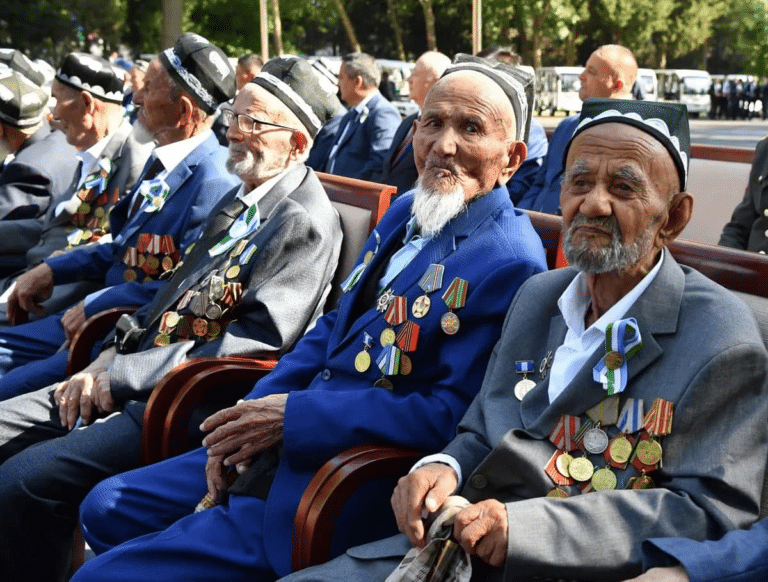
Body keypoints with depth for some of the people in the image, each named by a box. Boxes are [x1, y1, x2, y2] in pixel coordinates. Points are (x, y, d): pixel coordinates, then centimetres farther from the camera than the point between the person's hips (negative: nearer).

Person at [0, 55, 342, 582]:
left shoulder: (305, 222, -13)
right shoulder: (240, 199, 17)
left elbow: (258, 341, -20)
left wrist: (124, 377, -16)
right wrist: (111, 358, 4)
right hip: (136, 375, 10)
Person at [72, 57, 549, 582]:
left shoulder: (509, 264, -17)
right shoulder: (405, 213, 11)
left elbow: (450, 416, -22)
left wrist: (294, 416, -18)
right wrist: (251, 414, 1)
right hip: (288, 449, 9)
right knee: (106, 508, 15)